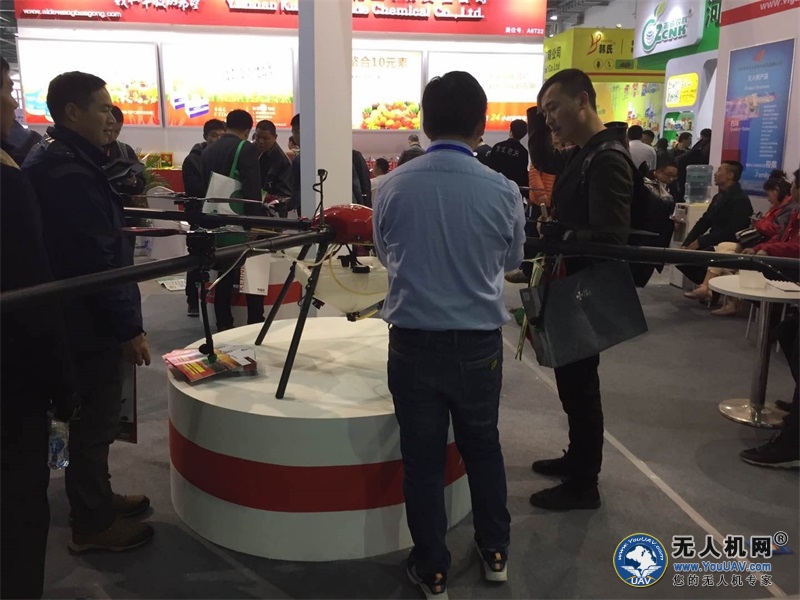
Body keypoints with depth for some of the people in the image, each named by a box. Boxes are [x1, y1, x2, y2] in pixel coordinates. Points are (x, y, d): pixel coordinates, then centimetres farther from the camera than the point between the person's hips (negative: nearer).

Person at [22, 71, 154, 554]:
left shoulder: (58, 160, 13)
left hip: (77, 316, 10)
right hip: (90, 320, -10)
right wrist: (129, 326, -19)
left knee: (93, 418, 20)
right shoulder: (71, 172, -21)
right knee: (94, 422, 2)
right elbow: (96, 260, -25)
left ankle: (97, 499, 35)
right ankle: (93, 525, 17)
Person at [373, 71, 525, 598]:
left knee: (422, 457, 12)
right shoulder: (502, 190, -10)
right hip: (478, 342, 1)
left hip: (413, 341, 0)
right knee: (483, 446, 20)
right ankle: (495, 553, 37)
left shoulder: (394, 186, -7)